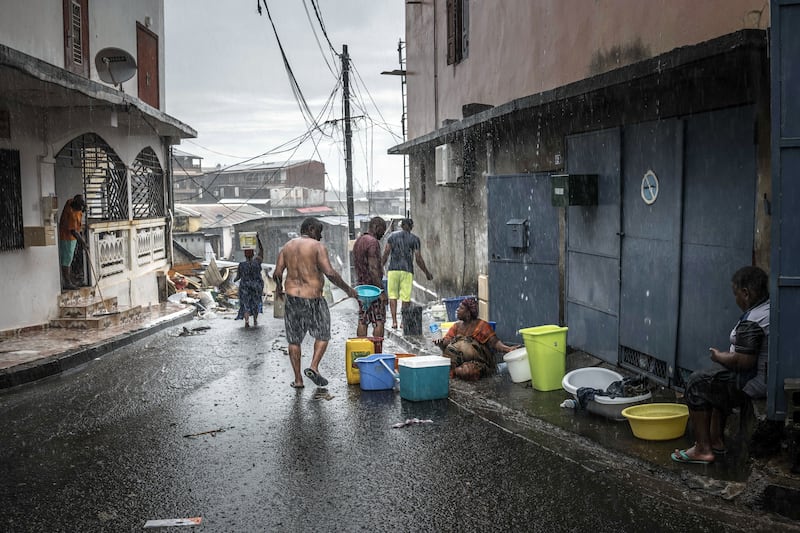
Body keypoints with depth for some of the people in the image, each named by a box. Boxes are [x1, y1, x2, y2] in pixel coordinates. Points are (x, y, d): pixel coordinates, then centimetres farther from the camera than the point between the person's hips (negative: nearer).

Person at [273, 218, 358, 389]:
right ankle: (313, 367, -4)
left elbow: (277, 274, 3)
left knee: (294, 339, 13)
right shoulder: (318, 247, -8)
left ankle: (298, 379, 14)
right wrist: (347, 289, -9)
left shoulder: (287, 247, 8)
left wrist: (278, 289, 22)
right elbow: (330, 273, -18)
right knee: (322, 335, 14)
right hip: (313, 298, -4)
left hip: (292, 297, 4)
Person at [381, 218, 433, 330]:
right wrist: (427, 273, 10)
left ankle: (394, 321, -2)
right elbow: (418, 259, -1)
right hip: (407, 270, -1)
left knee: (392, 295, 8)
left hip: (393, 270, 1)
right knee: (406, 297, 4)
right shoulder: (415, 239, 3)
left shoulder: (393, 235, 8)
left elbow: (385, 254, 2)